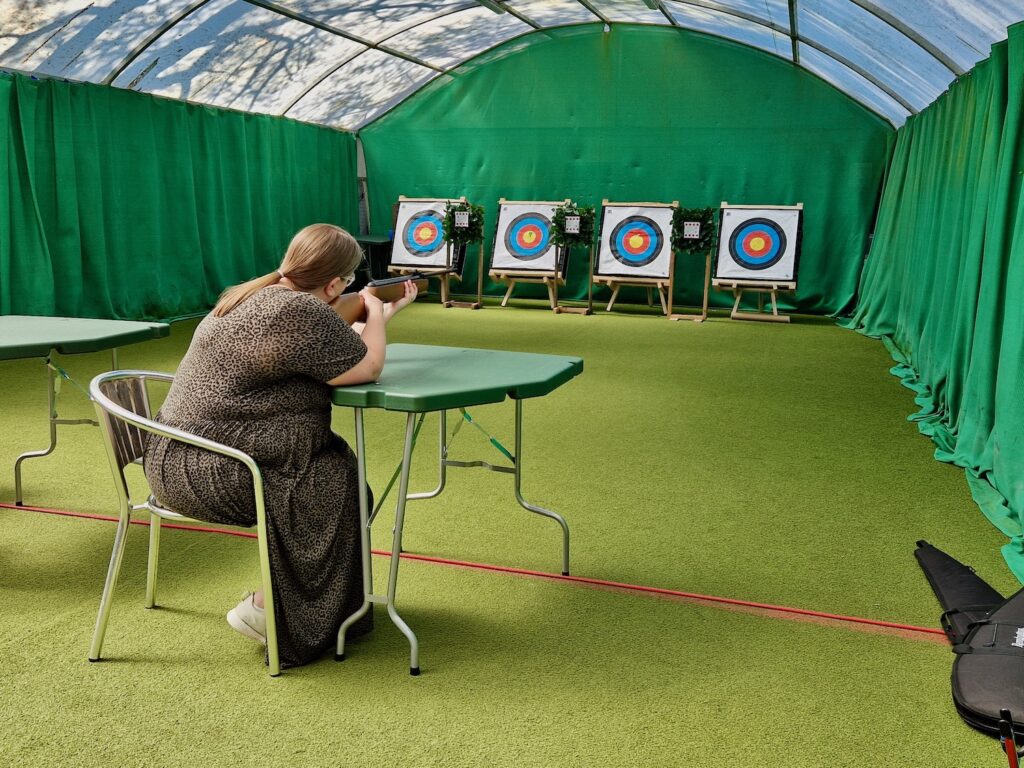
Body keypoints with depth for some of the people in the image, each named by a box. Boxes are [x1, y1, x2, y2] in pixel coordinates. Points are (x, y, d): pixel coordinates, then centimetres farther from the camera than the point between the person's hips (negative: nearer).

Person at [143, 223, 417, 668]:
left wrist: (381, 315, 25)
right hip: (212, 475, -10)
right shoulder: (303, 312, -19)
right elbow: (368, 368, -8)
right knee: (337, 483, 3)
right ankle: (269, 610, 8)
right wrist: (377, 316, 9)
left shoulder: (250, 295, 12)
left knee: (333, 460, 15)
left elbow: (336, 347, 20)